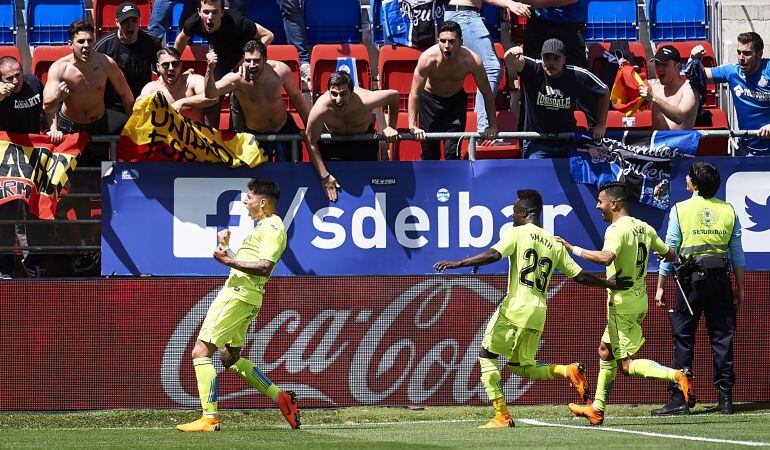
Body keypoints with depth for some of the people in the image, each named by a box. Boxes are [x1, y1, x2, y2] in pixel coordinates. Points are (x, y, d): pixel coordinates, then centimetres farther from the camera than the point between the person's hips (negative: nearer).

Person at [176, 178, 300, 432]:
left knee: (200, 353, -12)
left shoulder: (272, 227, -10)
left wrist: (231, 261, -29)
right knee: (230, 358, 18)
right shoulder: (263, 226, 23)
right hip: (237, 294, 11)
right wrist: (225, 247, 21)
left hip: (239, 296, -11)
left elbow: (265, 267, -23)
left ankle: (209, 418, -14)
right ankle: (281, 398, 17)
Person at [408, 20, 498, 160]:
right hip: (430, 100, -1)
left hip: (456, 100, 1)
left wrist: (493, 126, -13)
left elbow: (487, 94, -15)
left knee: (453, 152, -9)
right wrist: (412, 126, -31)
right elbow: (415, 93, -25)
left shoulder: (472, 61, -28)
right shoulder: (428, 58, -32)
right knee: (430, 153, 3)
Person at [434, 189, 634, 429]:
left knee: (486, 356, 6)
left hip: (514, 309, -6)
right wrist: (607, 284, 30)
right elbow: (580, 276, 15)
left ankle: (501, 416, -5)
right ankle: (567, 371, -4)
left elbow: (493, 255, -18)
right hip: (537, 315, 6)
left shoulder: (517, 233, -3)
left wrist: (459, 263, -16)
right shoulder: (554, 244, 14)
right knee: (522, 366, 21)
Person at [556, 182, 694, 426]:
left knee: (627, 364, -7)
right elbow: (669, 255, 17)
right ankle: (597, 409, 24)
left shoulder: (617, 229, -18)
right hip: (639, 299, 9)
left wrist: (572, 248, -30)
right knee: (605, 351, 19)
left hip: (622, 302, -9)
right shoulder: (644, 228, 8)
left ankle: (677, 376, -23)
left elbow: (606, 257, -36)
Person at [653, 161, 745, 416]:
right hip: (721, 279, 3)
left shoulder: (680, 209, -1)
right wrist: (740, 288, 12)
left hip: (691, 279, -2)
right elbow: (737, 253, 6)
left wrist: (660, 287, 5)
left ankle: (679, 399, -3)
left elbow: (669, 250, -1)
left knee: (683, 339, 1)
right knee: (722, 338, 6)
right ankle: (725, 399, 4)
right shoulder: (728, 211, 6)